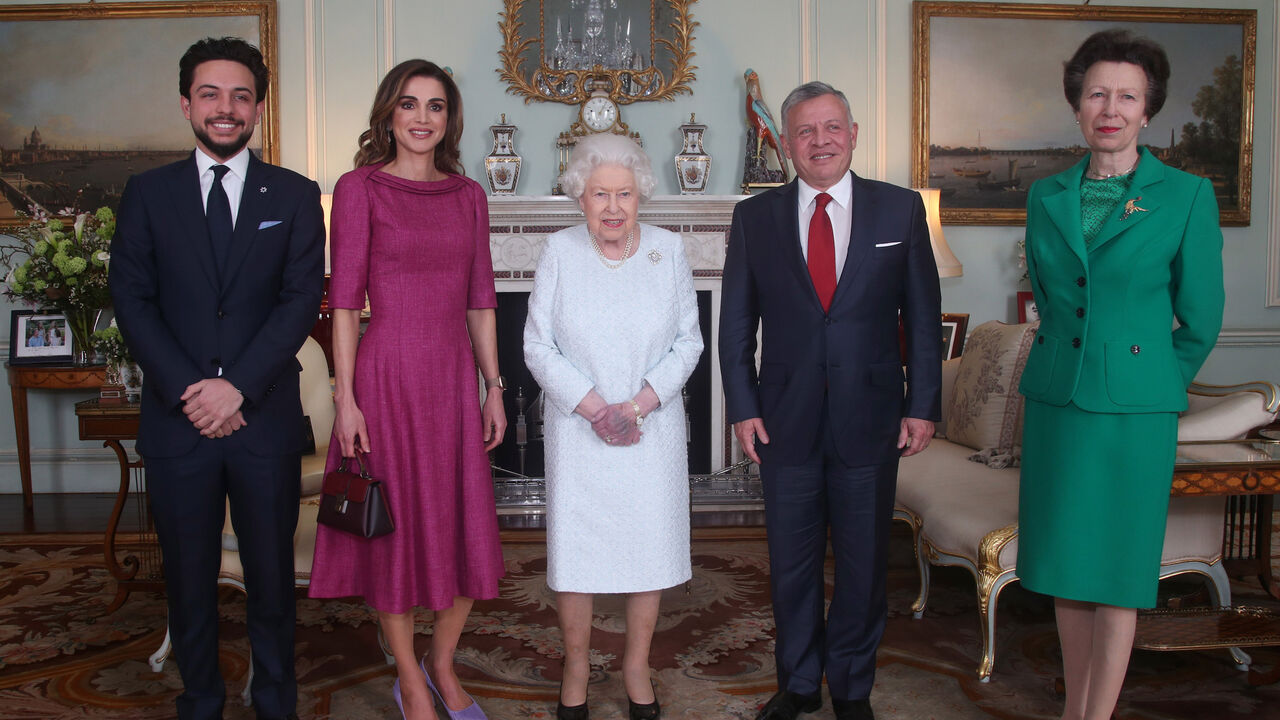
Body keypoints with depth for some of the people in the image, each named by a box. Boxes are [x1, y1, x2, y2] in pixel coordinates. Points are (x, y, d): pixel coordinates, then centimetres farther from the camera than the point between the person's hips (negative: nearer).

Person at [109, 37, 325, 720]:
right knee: (189, 574, 12)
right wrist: (188, 389, -11)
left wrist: (238, 386, -14)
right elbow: (131, 299, 0)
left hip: (265, 415, -1)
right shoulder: (147, 193, 7)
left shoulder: (296, 196, 4)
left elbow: (302, 299, -4)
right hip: (176, 416, 1)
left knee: (272, 571, 10)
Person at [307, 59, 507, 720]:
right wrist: (344, 398, -11)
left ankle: (442, 667, 31)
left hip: (454, 377, 4)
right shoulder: (359, 188, -3)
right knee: (394, 529, 7)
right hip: (387, 375, -4)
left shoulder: (467, 195, 10)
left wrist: (493, 388, 7)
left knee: (467, 529, 9)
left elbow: (481, 300, 10)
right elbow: (344, 300, -6)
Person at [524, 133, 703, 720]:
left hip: (653, 430, 1)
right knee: (574, 547, 5)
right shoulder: (560, 253, -3)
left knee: (650, 545, 8)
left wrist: (639, 405, -12)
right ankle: (576, 666, 26)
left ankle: (636, 667, 27)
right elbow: (539, 346, -4)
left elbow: (688, 342, 0)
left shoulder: (669, 251, 0)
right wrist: (594, 407, -14)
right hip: (577, 429, -1)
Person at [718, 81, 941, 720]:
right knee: (791, 565, 13)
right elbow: (736, 324, 4)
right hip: (785, 421, 1)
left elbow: (923, 319, 2)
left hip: (871, 421, 0)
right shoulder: (755, 217, 2)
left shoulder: (900, 210, 1)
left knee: (863, 565, 11)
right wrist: (742, 408, -2)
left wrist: (923, 405, -2)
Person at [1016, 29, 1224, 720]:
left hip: (1133, 409, -4)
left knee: (1116, 575, 5)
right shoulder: (1046, 197, 6)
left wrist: (1152, 383, 10)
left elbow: (1201, 320, 1)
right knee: (1066, 569, 12)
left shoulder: (1187, 196, -5)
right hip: (1054, 399, 4)